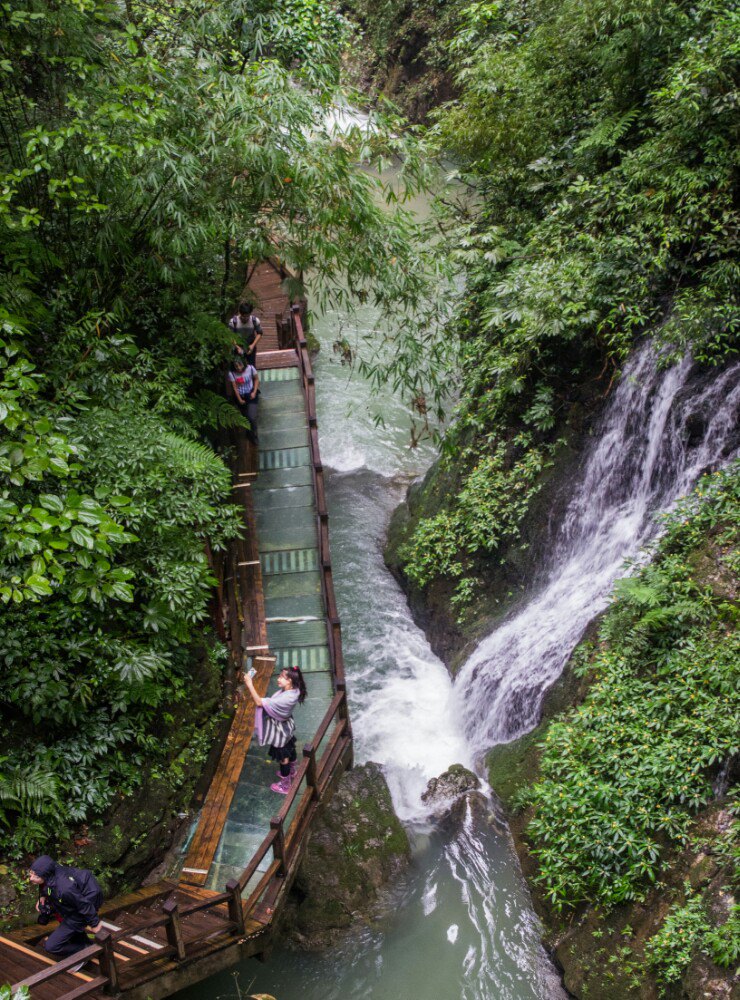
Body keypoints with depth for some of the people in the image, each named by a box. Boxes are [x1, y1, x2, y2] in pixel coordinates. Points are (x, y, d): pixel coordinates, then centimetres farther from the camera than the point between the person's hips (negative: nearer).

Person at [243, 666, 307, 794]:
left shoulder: (286, 698, -41)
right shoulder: (291, 691, -13)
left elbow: (259, 702, -37)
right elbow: (270, 702, 1)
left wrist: (250, 685, -35)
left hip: (280, 730, -8)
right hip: (285, 727, 8)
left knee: (283, 758, 13)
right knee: (289, 751, 31)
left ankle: (285, 785, 34)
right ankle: (291, 772, 57)